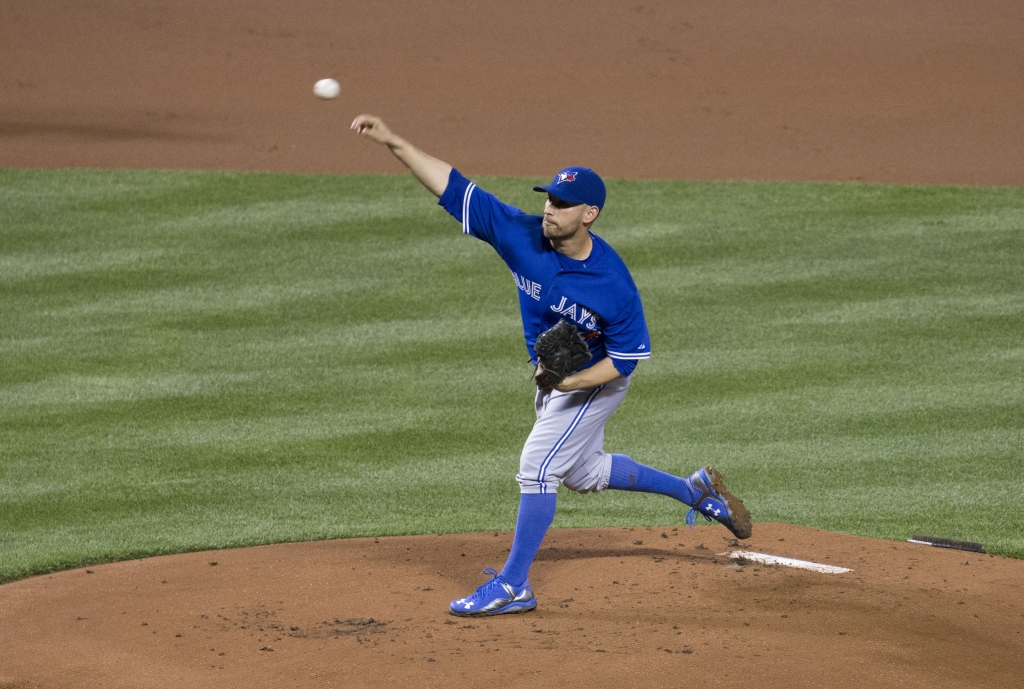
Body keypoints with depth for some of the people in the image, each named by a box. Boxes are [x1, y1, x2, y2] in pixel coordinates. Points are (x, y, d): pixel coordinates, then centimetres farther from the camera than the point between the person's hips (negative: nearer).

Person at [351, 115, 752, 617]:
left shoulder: (613, 284, -33)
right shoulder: (523, 236, -22)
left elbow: (628, 356, -21)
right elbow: (454, 187, -25)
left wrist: (572, 382, -34)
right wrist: (394, 144, -34)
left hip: (596, 381, -7)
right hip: (553, 376, 7)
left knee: (537, 468, -13)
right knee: (583, 473, 24)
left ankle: (513, 585, -3)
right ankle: (694, 489, 41)